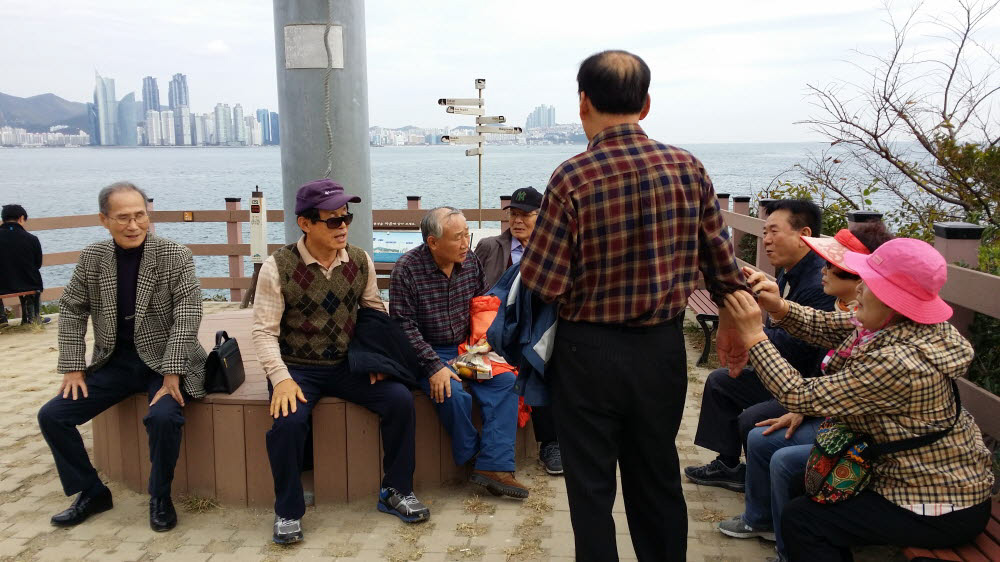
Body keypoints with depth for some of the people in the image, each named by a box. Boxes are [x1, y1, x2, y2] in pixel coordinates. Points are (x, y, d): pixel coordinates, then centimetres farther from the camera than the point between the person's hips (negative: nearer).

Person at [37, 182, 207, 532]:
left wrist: (172, 373, -23)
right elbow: (71, 310, 7)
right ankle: (92, 493, 15)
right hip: (114, 361, 5)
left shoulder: (175, 256, -11)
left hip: (164, 360, -5)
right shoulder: (92, 257, 1)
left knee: (163, 417, -31)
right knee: (51, 416, -5)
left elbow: (188, 313, -16)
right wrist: (73, 368, -1)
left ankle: (160, 497, -3)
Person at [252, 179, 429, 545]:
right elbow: (264, 331, -11)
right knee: (288, 421, -30)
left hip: (347, 364, 3)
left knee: (400, 400, -17)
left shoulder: (361, 262, -1)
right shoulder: (277, 267, -12)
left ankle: (395, 491, 4)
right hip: (298, 367, -3)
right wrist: (281, 378, -24)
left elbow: (377, 313, 10)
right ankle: (288, 511, -4)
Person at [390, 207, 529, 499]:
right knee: (454, 395, -29)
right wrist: (434, 366, -22)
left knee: (505, 382, -17)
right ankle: (472, 458, -3)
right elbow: (404, 326, -14)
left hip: (465, 348, 5)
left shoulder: (470, 261, 1)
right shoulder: (407, 269, -13)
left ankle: (494, 465, -18)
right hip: (427, 353, -5)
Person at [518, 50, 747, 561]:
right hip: (663, 347, 4)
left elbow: (544, 284, -18)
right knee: (658, 479, 21)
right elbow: (722, 263, 1)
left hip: (589, 351, -4)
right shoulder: (688, 169, -5)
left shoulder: (572, 178, -18)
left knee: (591, 486, 13)